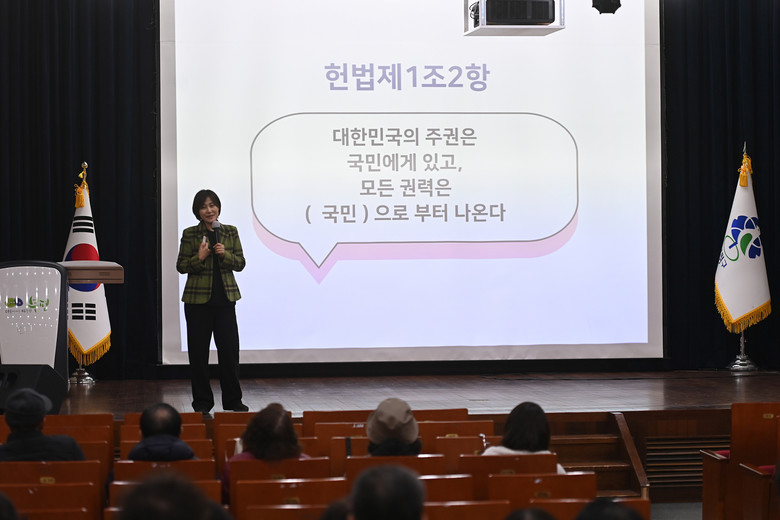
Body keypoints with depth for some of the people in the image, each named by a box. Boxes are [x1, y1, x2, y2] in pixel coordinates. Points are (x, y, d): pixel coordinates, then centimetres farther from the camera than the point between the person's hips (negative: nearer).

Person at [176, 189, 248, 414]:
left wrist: (225, 254, -12)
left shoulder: (231, 232, 6)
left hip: (225, 298, 1)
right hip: (198, 299, -1)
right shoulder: (190, 234, 0)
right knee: (198, 352, 2)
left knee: (230, 349, 1)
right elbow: (181, 266, 1)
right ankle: (202, 402, 12)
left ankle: (233, 401, 11)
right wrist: (199, 257, -16)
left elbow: (240, 263, 6)